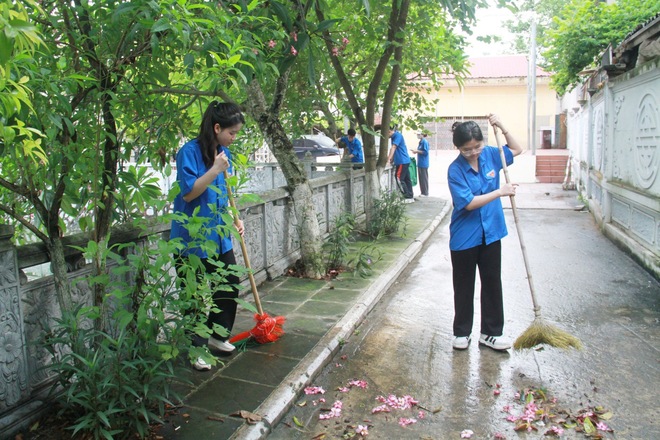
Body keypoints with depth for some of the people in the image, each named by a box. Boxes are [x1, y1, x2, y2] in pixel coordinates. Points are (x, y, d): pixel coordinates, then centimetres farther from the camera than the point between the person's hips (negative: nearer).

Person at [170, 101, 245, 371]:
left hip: (220, 236, 8)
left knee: (229, 287, 15)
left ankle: (217, 336, 36)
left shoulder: (224, 153, 8)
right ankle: (197, 348, 20)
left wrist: (235, 219, 8)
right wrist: (215, 170, -26)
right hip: (193, 239, -8)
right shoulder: (189, 151, -16)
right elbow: (188, 193, -20)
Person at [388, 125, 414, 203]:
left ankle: (407, 197, -6)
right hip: (405, 161, 10)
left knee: (399, 179, -8)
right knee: (406, 179, 10)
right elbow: (394, 149, 21)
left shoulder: (397, 135, -12)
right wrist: (392, 159, 18)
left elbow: (393, 147, -21)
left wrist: (389, 158, -27)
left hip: (402, 161, -10)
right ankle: (410, 197, 14)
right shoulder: (395, 136, 16)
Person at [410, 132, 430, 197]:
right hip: (420, 163, 9)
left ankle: (425, 193, 3)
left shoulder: (425, 142, -13)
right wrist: (416, 151, 8)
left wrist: (417, 151, -15)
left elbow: (425, 152, -18)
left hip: (423, 163, -9)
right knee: (421, 177, 11)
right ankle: (423, 192, 18)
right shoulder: (421, 142, 13)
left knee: (424, 177, -4)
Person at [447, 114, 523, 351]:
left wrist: (502, 128, -1)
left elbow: (517, 149, 14)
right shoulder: (455, 170, -17)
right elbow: (469, 203, -22)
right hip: (464, 237, -4)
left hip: (491, 233, 5)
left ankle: (490, 333, 24)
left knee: (492, 283, 11)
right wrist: (500, 192, -21)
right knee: (464, 286, 10)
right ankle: (461, 332, 26)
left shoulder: (490, 155, -2)